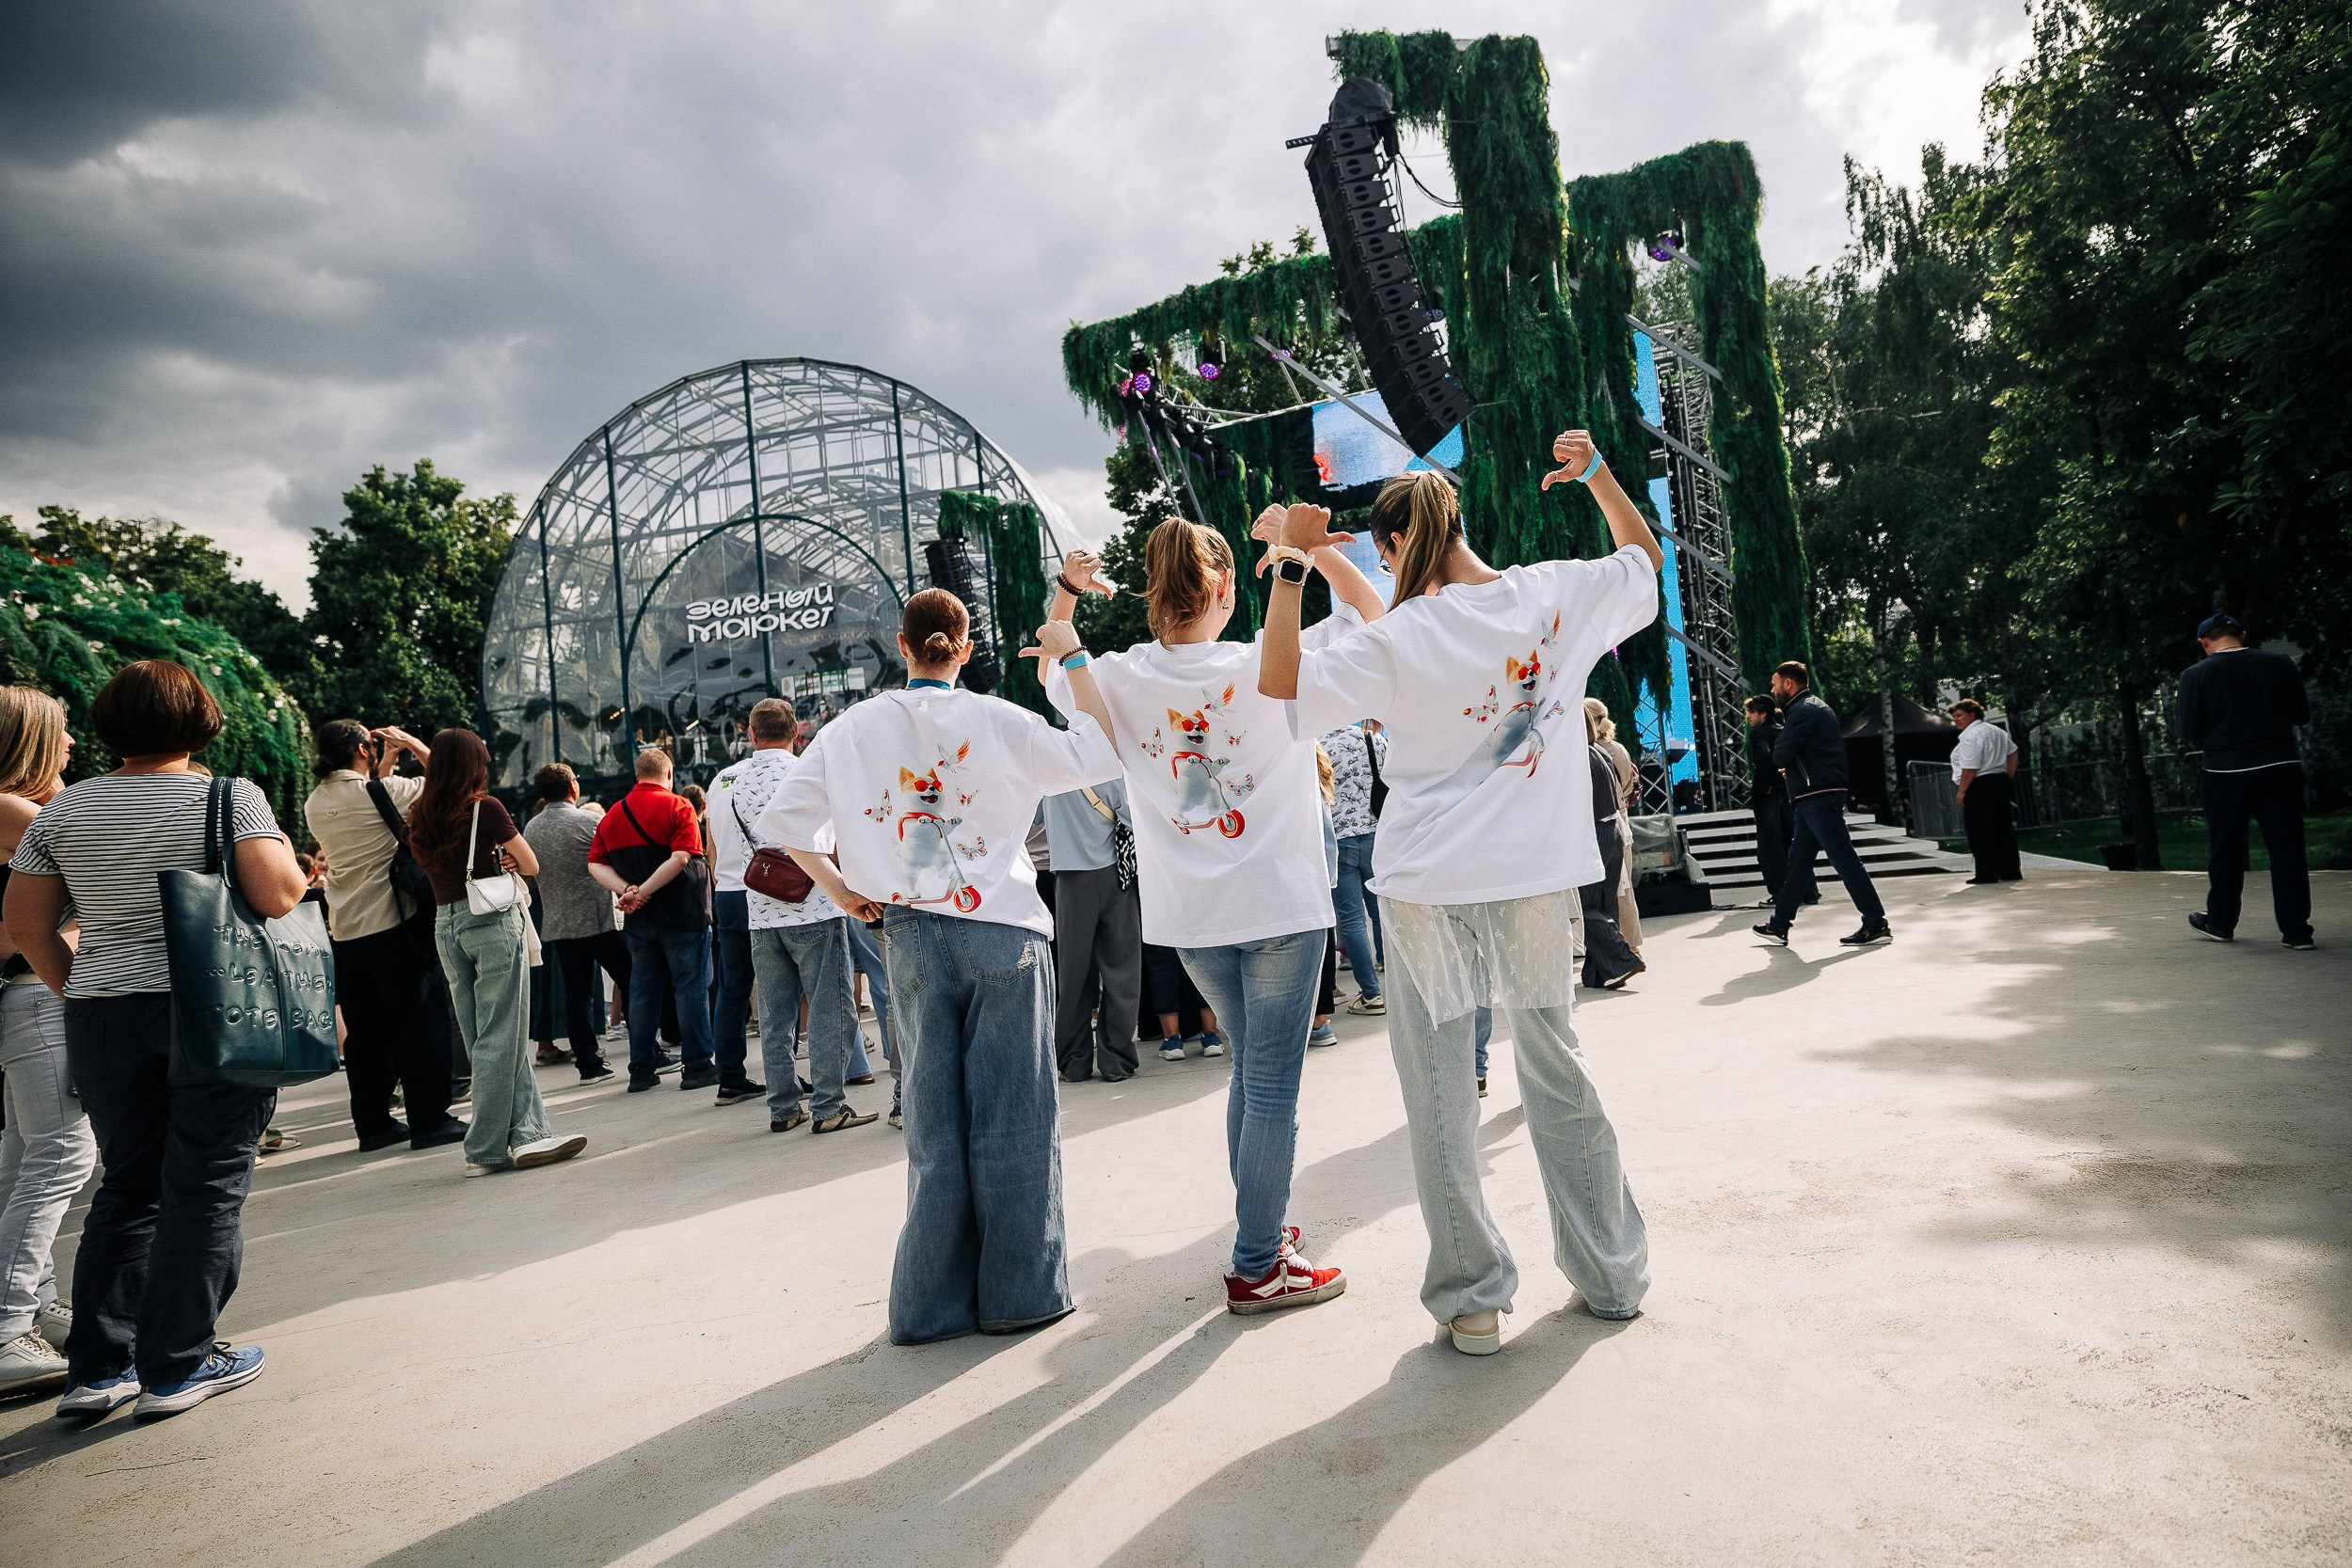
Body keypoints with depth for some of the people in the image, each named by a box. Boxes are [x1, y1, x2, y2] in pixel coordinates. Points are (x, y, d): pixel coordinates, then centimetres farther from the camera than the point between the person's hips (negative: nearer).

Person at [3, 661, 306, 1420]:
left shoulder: (63, 809, 7)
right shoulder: (229, 796, -6)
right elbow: (278, 896, -16)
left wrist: (81, 991, 17)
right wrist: (286, 855, 4)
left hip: (102, 1018, 5)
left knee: (128, 1187, 16)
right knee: (205, 1188, 4)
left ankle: (96, 1369, 18)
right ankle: (175, 1369, 9)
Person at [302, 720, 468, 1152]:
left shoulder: (314, 804, 9)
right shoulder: (378, 791, -11)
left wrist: (385, 763, 23)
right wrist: (412, 743, 8)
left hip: (344, 933, 7)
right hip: (392, 924, -7)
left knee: (364, 1031, 11)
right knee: (419, 1024, 0)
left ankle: (372, 1125, 16)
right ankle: (429, 1120, 2)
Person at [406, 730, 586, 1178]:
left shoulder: (420, 814, 7)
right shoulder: (484, 808, -9)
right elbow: (531, 865, -2)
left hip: (446, 925, 7)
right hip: (493, 920, -7)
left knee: (482, 1040, 9)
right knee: (500, 1038, -2)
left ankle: (528, 1133, 10)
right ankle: (484, 1150, 0)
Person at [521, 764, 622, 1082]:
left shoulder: (531, 829, 6)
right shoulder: (589, 820, -11)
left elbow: (532, 871, 17)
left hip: (559, 925, 5)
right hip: (599, 919, -5)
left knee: (577, 996, 7)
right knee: (633, 986, 3)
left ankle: (589, 1062, 9)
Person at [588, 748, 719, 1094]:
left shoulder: (612, 815, 8)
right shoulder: (677, 806, -8)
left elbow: (595, 864, 1)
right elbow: (681, 857, -20)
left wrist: (627, 891, -11)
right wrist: (643, 892, -18)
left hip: (639, 920, 5)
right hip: (682, 913, -5)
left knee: (642, 990, 11)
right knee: (691, 987, 1)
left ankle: (641, 1070, 15)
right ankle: (697, 1067, 3)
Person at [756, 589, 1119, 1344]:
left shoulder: (855, 728, 3)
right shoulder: (992, 720, -6)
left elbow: (781, 818, 3)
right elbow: (1098, 755, -6)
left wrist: (841, 889, 8)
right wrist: (1074, 658, 1)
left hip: (912, 936, 3)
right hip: (1003, 932, -3)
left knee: (933, 1124, 11)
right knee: (1010, 1118, 5)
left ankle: (933, 1302, 17)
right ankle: (1019, 1291, 13)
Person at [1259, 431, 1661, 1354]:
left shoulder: (1398, 641, -11)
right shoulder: (1558, 596, -1)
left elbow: (1281, 686, -7)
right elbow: (1645, 557, 18)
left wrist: (1290, 567, -6)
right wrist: (1595, 473, 20)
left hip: (1429, 887, -4)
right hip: (1538, 879, 4)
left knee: (1440, 1097, 7)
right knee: (1557, 1070, 17)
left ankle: (1472, 1296, 14)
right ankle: (1610, 1274, 29)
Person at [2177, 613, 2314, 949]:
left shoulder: (2195, 675, -6)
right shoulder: (2280, 664, 1)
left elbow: (2190, 733, -7)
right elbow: (2303, 715, 9)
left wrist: (2180, 708, 10)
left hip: (2226, 773, -2)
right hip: (2281, 767, 2)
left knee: (2225, 851, 12)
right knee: (2287, 848, 6)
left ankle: (2220, 922, 24)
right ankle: (2296, 930, 6)